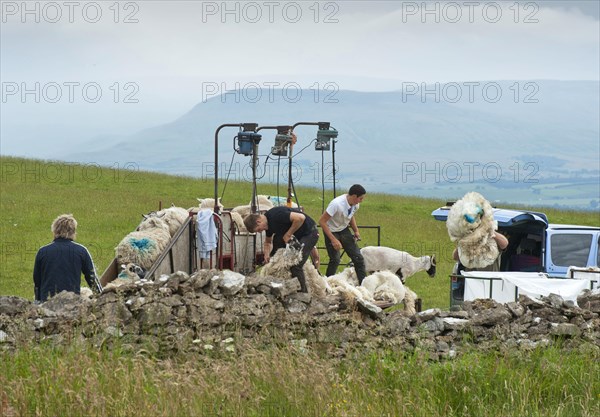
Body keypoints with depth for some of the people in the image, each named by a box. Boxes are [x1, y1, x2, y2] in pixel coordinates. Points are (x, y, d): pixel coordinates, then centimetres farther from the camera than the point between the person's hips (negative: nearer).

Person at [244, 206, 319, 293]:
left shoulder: (276, 215, -27)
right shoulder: (268, 223, 4)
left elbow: (300, 218, -35)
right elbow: (268, 241, 22)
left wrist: (288, 234, -24)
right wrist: (267, 254, 1)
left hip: (308, 233, -10)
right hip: (296, 236, 10)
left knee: (295, 265, -17)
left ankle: (303, 292, -6)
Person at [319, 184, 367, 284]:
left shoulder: (355, 205, -10)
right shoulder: (337, 204, -32)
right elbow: (322, 221, -29)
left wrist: (356, 230, -1)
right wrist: (333, 239, -31)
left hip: (344, 230, 6)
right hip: (331, 231, -6)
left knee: (358, 257, -1)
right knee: (335, 260, -13)